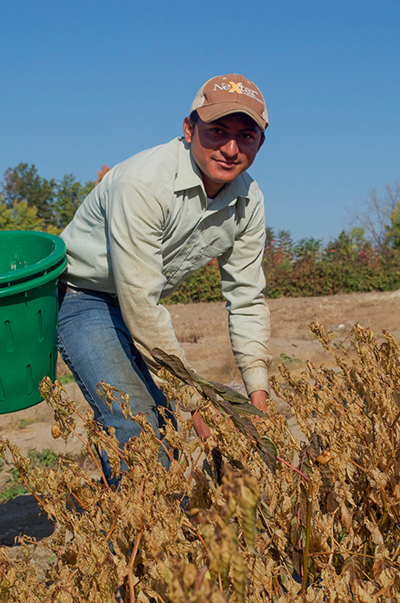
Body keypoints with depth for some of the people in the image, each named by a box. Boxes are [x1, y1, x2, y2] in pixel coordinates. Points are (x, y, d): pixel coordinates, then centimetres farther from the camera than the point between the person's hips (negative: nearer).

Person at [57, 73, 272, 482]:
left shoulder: (248, 201, -10)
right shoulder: (143, 184, -32)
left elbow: (247, 299, -1)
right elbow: (139, 304, -32)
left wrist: (257, 394, -10)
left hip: (140, 305, 7)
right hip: (81, 296, -7)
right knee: (134, 424, -21)